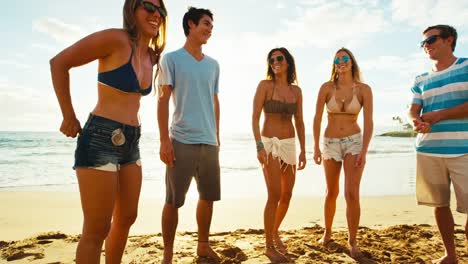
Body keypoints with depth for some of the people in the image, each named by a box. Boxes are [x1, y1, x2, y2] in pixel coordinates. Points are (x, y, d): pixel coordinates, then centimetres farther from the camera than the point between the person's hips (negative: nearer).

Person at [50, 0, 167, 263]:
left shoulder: (151, 56, 11)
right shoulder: (116, 39, -11)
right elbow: (59, 63, -10)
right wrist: (69, 117, -7)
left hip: (130, 142, 8)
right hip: (100, 139, -8)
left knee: (126, 218, 18)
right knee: (97, 230, -1)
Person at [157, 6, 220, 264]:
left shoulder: (213, 64, 16)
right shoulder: (171, 59, 2)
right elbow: (163, 100, -4)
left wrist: (217, 136, 15)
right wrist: (164, 141, -12)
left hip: (209, 142, 5)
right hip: (182, 141, -5)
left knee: (208, 196, 12)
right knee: (173, 201, 0)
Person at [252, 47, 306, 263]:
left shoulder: (296, 90, 8)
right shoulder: (265, 85, -6)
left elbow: (299, 122, 10)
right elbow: (255, 117, -11)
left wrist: (303, 150, 6)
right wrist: (259, 146, -21)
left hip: (289, 145, 5)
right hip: (270, 143, -5)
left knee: (287, 196, 11)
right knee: (275, 196, -11)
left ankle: (274, 232, 36)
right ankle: (269, 246, 5)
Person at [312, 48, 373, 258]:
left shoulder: (364, 89, -5)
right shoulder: (326, 87, -4)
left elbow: (369, 122, -8)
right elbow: (317, 118, -5)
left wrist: (364, 150, -17)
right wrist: (316, 147, -9)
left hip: (354, 142, -1)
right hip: (330, 143, 1)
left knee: (352, 193, -11)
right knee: (332, 192, 13)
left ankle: (352, 241, 7)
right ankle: (327, 232, 33)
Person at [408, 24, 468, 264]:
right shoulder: (421, 80, 17)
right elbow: (413, 110, 9)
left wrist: (438, 115, -11)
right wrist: (417, 121, -13)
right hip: (428, 150, 4)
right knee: (440, 204, 9)